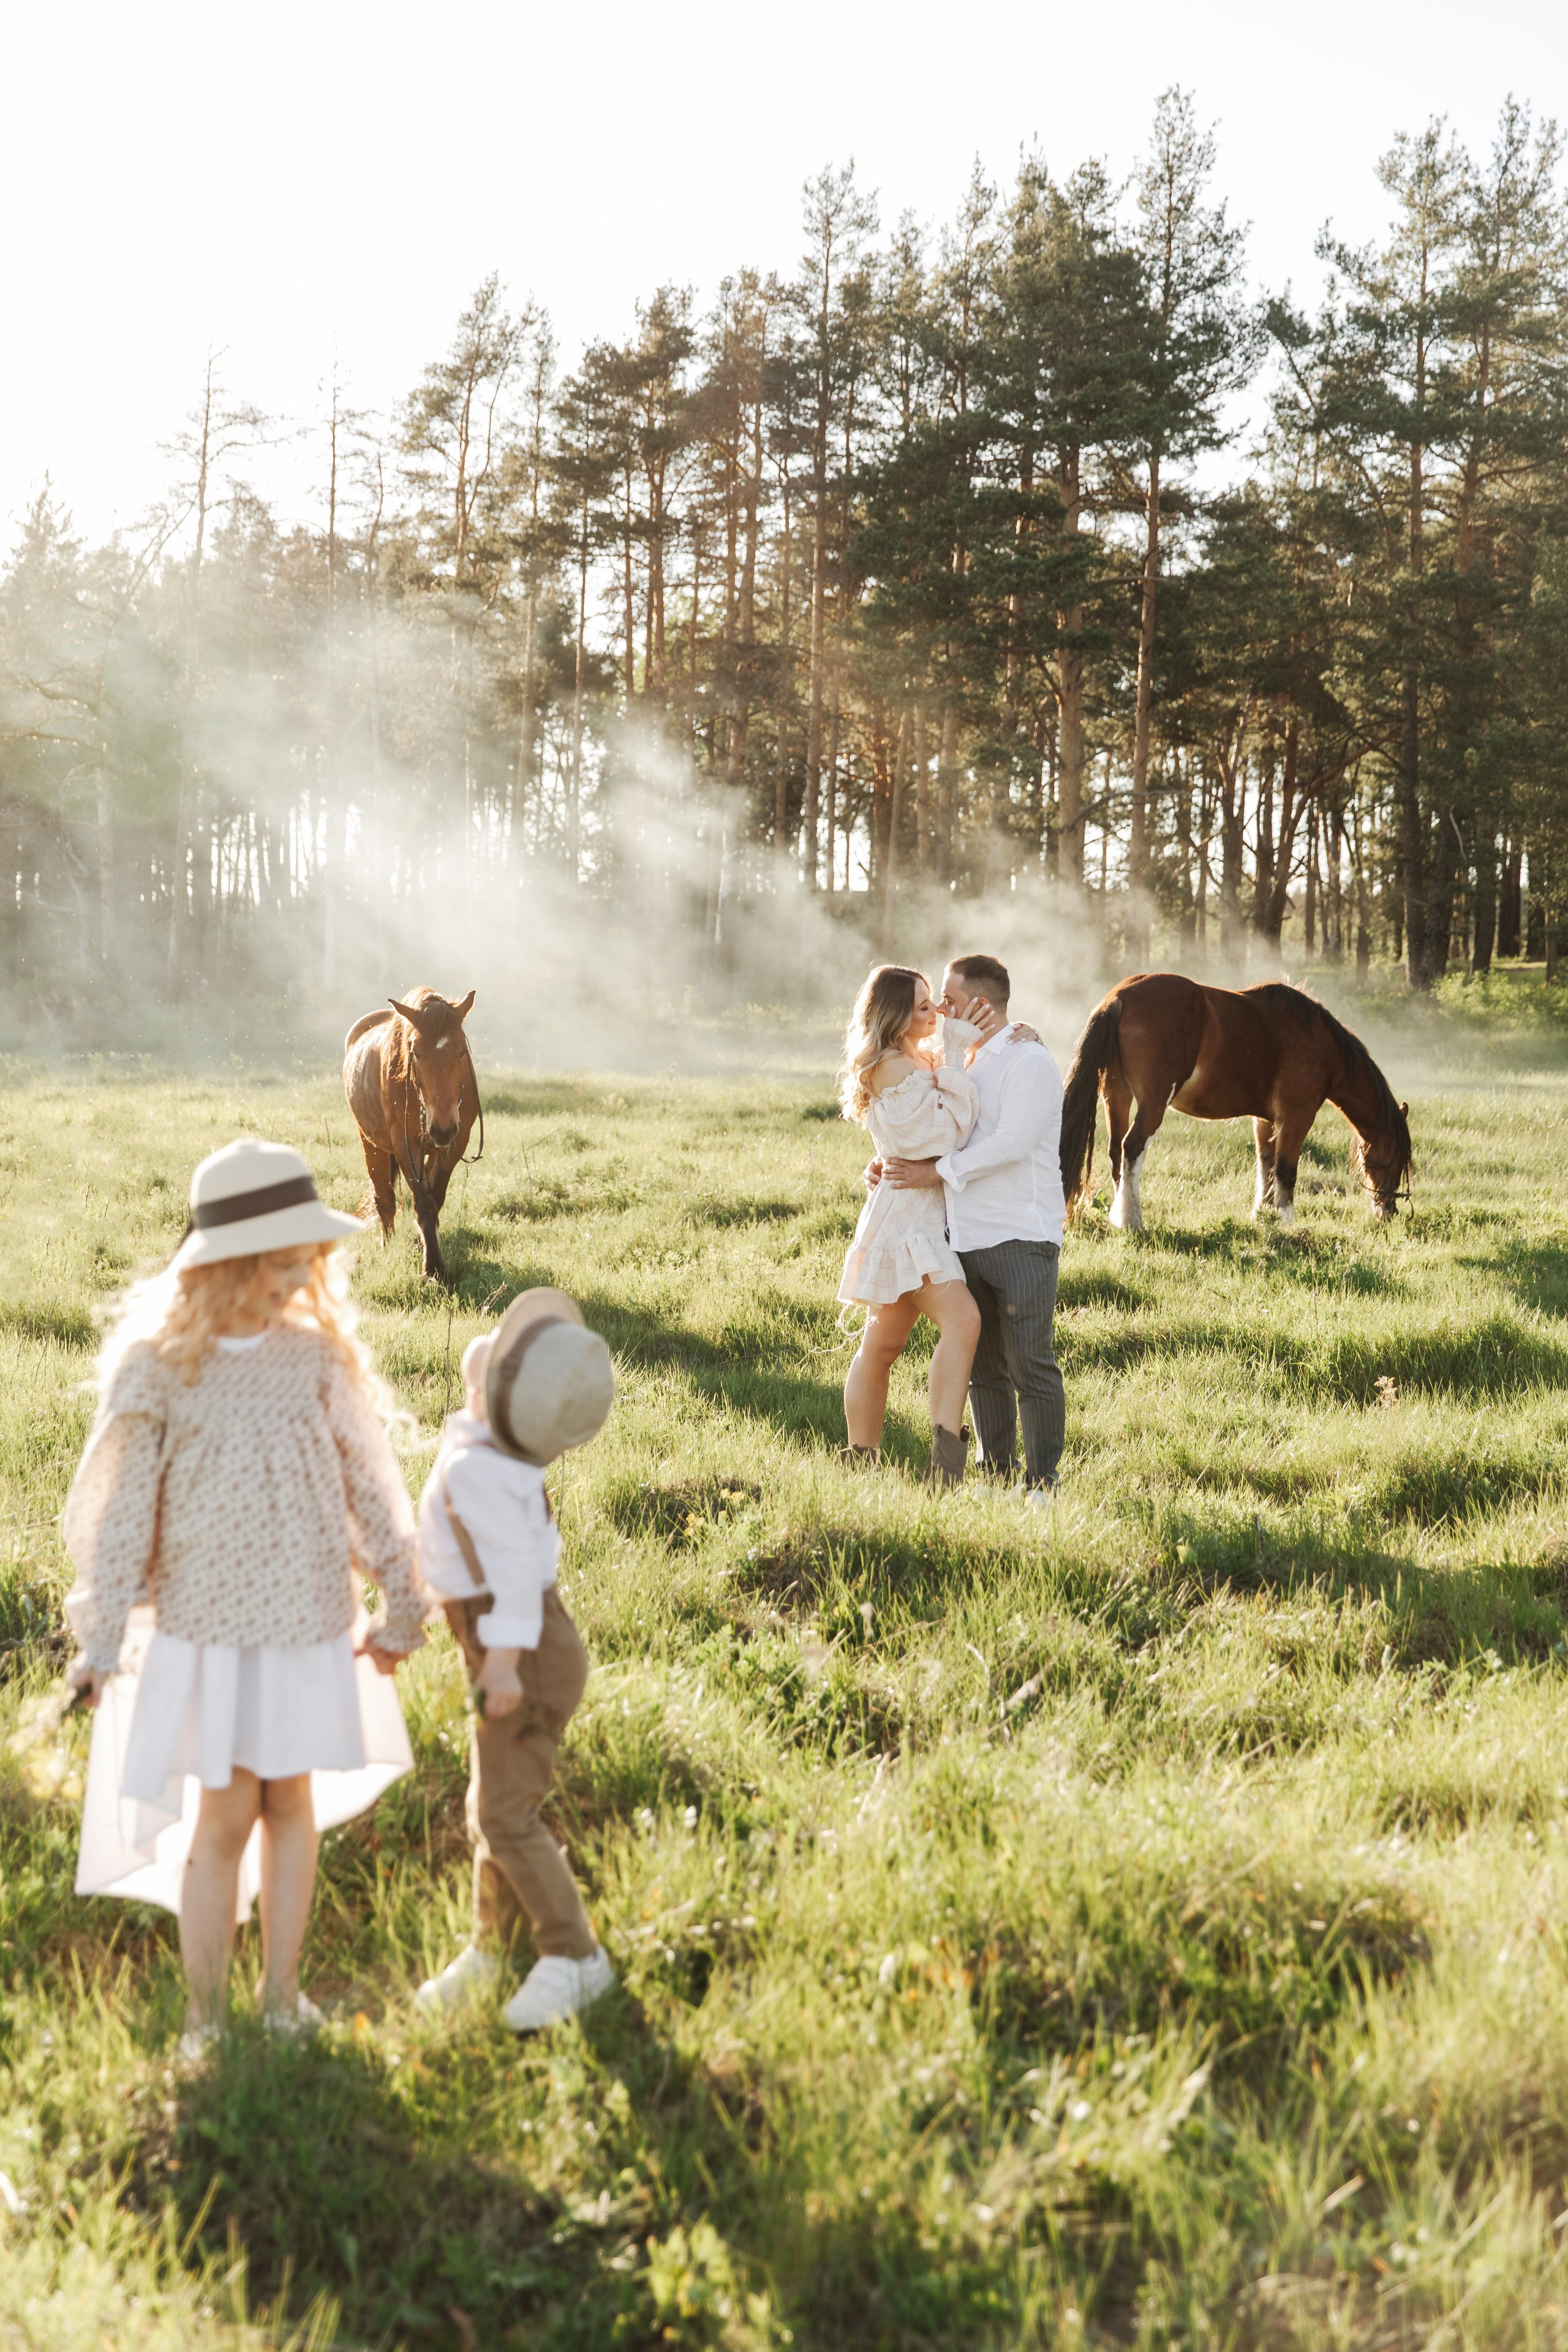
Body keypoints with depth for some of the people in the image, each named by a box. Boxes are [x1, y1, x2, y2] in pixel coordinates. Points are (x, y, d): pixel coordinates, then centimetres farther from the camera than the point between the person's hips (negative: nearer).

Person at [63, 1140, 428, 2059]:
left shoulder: (317, 1354, -2)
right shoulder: (156, 1366, -9)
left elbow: (371, 1482, 5)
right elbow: (119, 1508, -4)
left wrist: (403, 1603, 9)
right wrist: (103, 1639, -3)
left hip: (311, 1622, 2)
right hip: (208, 1628, -2)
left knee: (292, 1803, 11)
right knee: (223, 1819, 0)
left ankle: (284, 1995, 26)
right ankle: (206, 2019, 17)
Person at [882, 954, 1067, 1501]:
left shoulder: (1029, 1062, -8)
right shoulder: (966, 1060, 17)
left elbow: (1011, 1144, -18)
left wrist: (936, 1173, -16)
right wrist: (893, 1161, 2)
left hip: (1019, 1236, -8)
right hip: (966, 1238, 8)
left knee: (1030, 1366, -6)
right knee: (983, 1367, 11)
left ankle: (1042, 1484, 0)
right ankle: (996, 1475, 19)